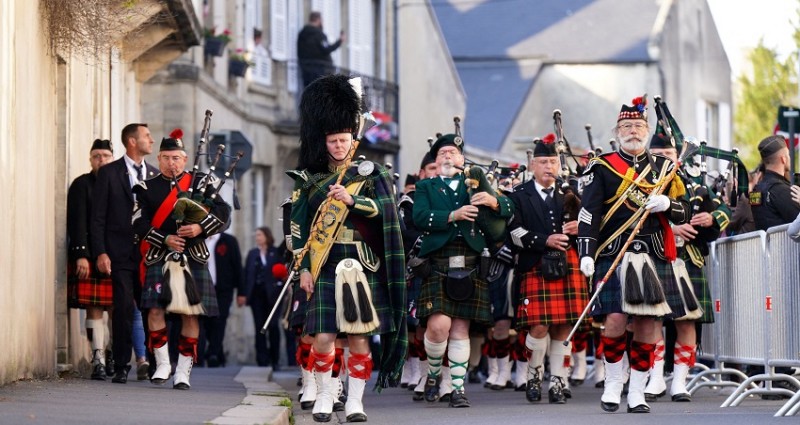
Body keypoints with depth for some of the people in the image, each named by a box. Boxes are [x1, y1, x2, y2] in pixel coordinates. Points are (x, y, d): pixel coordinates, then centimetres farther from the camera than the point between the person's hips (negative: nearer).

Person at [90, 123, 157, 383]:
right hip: (121, 253, -3)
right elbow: (98, 217, -1)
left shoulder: (156, 175, 13)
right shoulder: (109, 173, 1)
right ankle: (121, 367, -1)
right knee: (123, 310, -6)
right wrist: (100, 253, -9)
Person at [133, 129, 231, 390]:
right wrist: (165, 239, -14)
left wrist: (201, 227, -17)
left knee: (191, 313, -1)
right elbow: (140, 223, -1)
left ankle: (183, 371, 6)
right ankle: (162, 364, 7)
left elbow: (223, 213, 0)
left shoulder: (201, 183, 8)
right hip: (159, 259, 0)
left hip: (193, 258, 0)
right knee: (155, 309, -10)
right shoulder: (147, 188, 8)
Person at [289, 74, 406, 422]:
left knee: (359, 338, 1)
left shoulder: (371, 174, 7)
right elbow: (299, 226, 7)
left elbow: (386, 211, -5)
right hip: (325, 266, 0)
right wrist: (303, 268, 1)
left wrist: (351, 200, -18)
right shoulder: (309, 179, 8)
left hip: (362, 266, 0)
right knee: (323, 337, -5)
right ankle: (324, 396, 11)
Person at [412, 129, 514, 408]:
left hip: (469, 268, 2)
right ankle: (433, 374, 8)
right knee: (438, 325, -15)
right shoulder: (426, 187, 14)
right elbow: (420, 218, -5)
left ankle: (458, 388, 6)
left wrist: (493, 202, -14)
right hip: (437, 267, -2)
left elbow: (507, 211, 8)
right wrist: (453, 215, -17)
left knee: (460, 329, 1)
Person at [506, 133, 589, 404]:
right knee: (538, 327, -12)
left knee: (563, 328, 0)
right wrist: (546, 241, -15)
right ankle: (534, 375, 10)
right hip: (535, 269, -3)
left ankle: (558, 383, 8)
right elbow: (515, 233, -4)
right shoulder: (519, 196, 7)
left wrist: (579, 228, -2)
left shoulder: (569, 194, 17)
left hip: (568, 267, 3)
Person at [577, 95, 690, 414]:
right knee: (615, 319, -13)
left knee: (646, 323, 2)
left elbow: (684, 214, 15)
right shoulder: (602, 168, 4)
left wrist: (667, 204, -8)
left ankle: (637, 393, 9)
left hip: (654, 256, 3)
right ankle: (613, 383, 7)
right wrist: (586, 253, -13)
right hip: (614, 255, -3)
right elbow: (588, 213, -2)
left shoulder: (663, 168, 16)